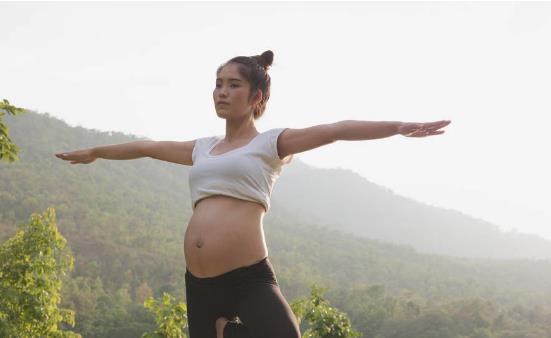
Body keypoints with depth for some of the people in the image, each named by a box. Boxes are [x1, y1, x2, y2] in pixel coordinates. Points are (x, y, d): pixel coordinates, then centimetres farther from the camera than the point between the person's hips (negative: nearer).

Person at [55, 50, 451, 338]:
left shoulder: (271, 143, 5)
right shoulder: (203, 148, 21)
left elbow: (335, 130, -8)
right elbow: (146, 146, 35)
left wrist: (401, 126, -18)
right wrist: (94, 152, 48)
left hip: (249, 280, -5)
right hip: (199, 285, 6)